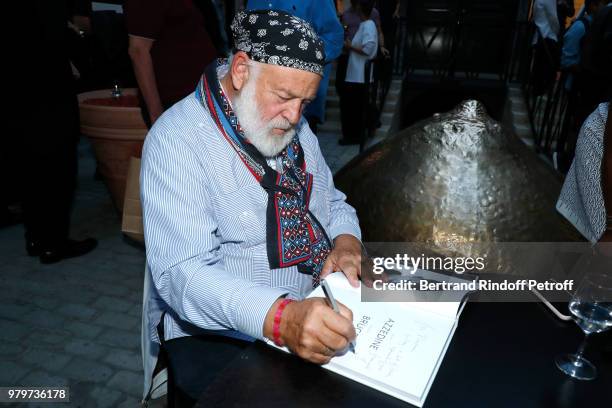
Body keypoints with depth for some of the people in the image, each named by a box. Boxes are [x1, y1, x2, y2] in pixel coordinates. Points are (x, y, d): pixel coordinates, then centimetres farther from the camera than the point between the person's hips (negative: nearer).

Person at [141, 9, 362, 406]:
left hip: (315, 311, 6)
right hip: (216, 332, -5)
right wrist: (281, 317, -41)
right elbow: (183, 272, -27)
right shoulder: (177, 138, -18)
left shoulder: (294, 125, 5)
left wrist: (346, 242, -12)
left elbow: (334, 203, 10)